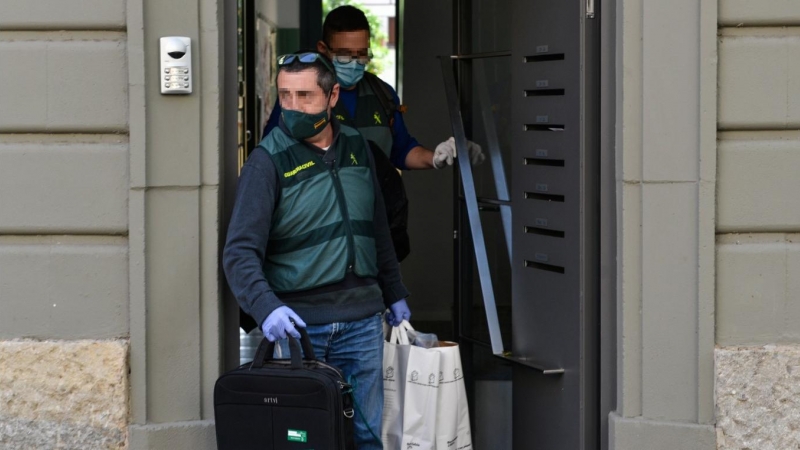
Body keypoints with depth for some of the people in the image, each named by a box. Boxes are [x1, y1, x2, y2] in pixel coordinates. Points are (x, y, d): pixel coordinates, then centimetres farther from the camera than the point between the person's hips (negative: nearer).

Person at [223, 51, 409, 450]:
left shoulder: (356, 147, 9)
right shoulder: (267, 162, -8)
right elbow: (241, 251, -16)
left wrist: (394, 292, 23)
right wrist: (265, 306, -31)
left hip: (363, 320, 4)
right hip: (300, 323, -4)